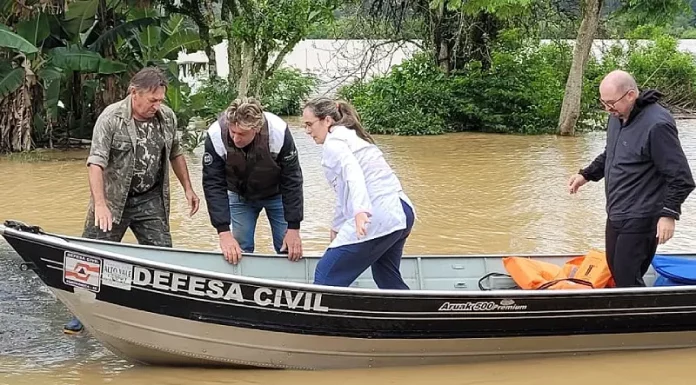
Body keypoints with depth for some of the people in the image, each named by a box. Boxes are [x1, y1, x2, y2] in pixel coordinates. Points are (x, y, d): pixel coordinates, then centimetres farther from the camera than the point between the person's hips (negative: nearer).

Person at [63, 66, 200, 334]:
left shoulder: (167, 117, 1)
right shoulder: (111, 118, -16)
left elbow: (175, 154, 17)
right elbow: (96, 162, -23)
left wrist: (188, 189, 16)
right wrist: (99, 204, -33)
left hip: (151, 201, 4)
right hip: (113, 200, -4)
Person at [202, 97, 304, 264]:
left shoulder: (279, 132, -34)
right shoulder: (215, 135, -32)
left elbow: (292, 180, -24)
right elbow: (213, 184, -25)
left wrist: (293, 228, -24)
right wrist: (224, 232, -32)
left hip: (276, 194, -1)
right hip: (240, 195, 1)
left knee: (289, 250, -1)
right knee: (241, 249, -2)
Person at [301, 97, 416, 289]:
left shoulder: (334, 141, -2)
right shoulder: (351, 137, 26)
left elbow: (352, 172, -23)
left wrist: (360, 210, -38)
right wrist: (337, 225, 45)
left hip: (379, 217, -10)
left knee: (326, 276, -5)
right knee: (388, 281, 22)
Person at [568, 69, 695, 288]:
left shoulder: (657, 124, -21)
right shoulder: (616, 117, 6)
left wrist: (669, 214, -23)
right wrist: (586, 175, 13)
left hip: (639, 221, -9)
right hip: (616, 216, 9)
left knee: (628, 280, -9)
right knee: (615, 272, 16)